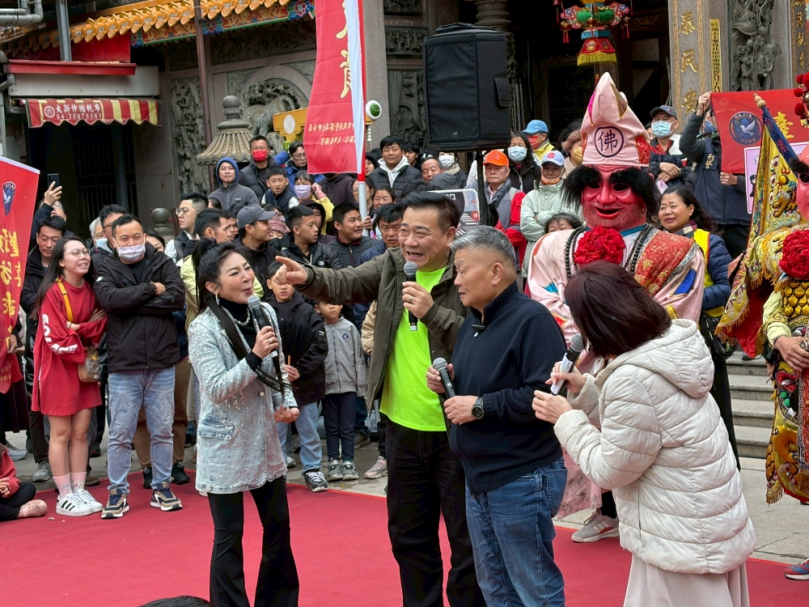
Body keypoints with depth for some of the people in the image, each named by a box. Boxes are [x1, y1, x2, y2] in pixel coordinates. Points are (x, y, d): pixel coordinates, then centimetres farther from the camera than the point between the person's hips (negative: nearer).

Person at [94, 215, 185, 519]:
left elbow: (178, 297, -11)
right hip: (124, 366, -1)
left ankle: (162, 487, 22)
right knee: (120, 434, 3)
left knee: (162, 431, 9)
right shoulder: (106, 270, 4)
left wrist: (132, 304, -13)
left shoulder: (163, 264, 6)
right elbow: (110, 299, -17)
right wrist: (152, 289, -11)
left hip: (162, 362, 1)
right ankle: (117, 492, 15)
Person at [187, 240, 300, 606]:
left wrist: (287, 404, -2)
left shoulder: (265, 314, 1)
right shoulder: (203, 329, -15)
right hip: (226, 445, -6)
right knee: (229, 535, 2)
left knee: (278, 524, 14)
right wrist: (254, 357, -27)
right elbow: (216, 389, -21)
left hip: (264, 439, 6)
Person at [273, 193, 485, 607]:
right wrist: (308, 277, -21)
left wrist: (432, 313, -27)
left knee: (467, 537, 5)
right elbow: (346, 283, -2)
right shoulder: (391, 266, 5)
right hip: (403, 427, 6)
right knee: (408, 535, 19)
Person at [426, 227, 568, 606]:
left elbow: (545, 395, -28)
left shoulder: (531, 319, -17)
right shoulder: (473, 322, 13)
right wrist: (448, 384, 4)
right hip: (479, 477, 9)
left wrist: (480, 406, -23)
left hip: (521, 480, -9)